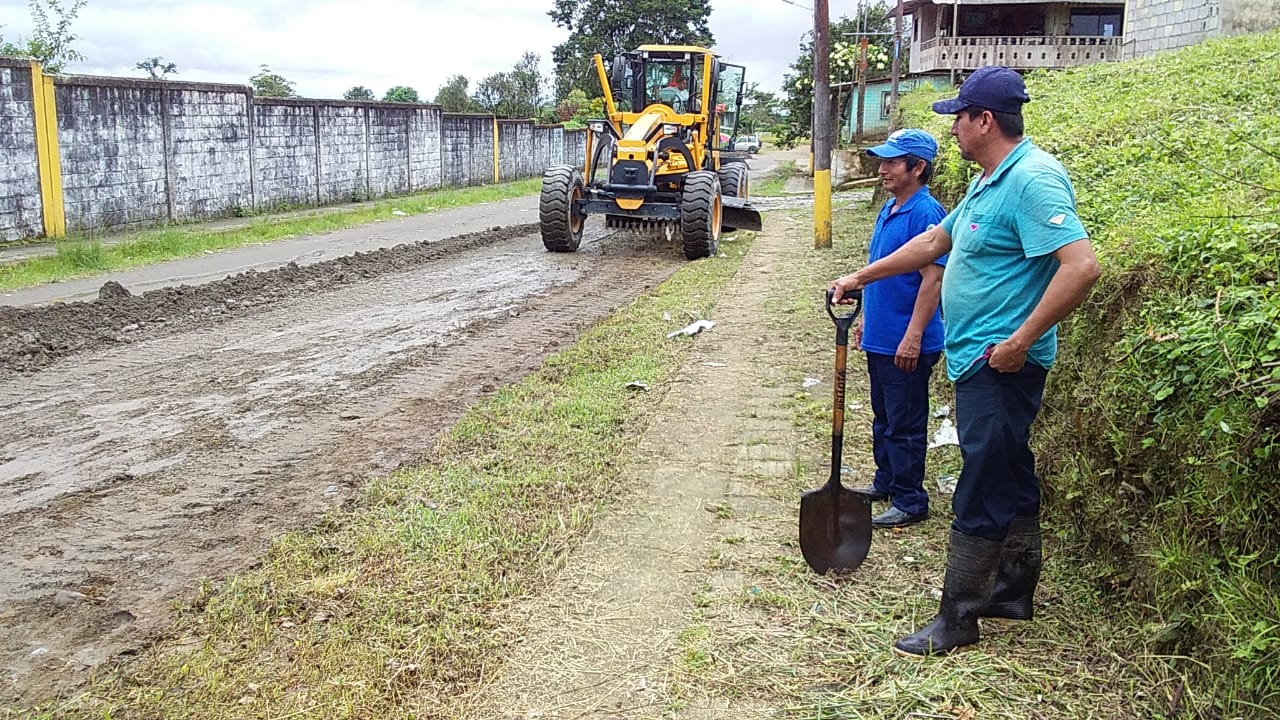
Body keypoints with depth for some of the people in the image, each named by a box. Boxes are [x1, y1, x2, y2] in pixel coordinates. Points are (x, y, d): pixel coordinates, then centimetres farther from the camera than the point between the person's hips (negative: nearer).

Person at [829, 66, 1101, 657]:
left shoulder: (1033, 178, -18)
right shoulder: (989, 183, 14)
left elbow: (1081, 266, -27)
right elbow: (933, 242, 25)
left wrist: (1019, 341, -24)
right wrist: (860, 278, 27)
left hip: (1000, 366, -10)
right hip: (979, 362, 10)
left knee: (982, 495, -3)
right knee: (1011, 480, 18)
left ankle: (958, 618, 6)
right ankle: (1013, 592, 32)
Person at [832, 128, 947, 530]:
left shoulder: (926, 213, -18)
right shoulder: (889, 209, 11)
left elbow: (932, 279, -21)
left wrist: (913, 337, -23)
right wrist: (865, 317, 21)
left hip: (905, 344, -9)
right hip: (879, 337, 9)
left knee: (905, 425, 1)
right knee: (883, 417, 20)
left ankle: (909, 502, 12)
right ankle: (886, 481, 35)